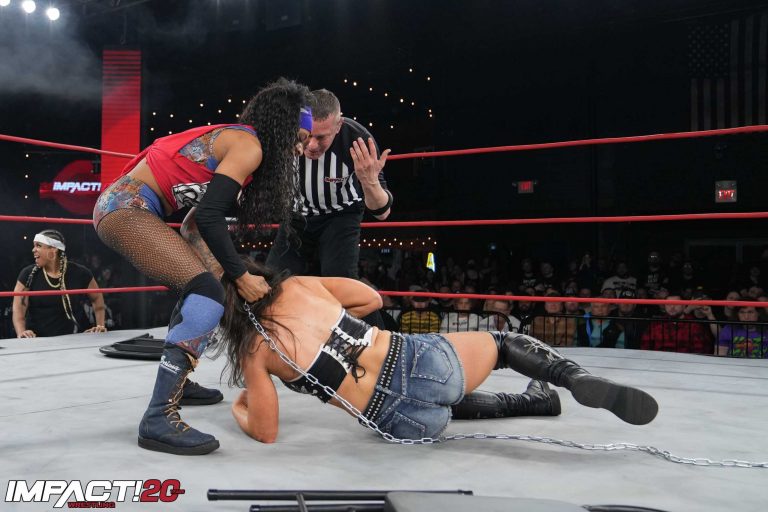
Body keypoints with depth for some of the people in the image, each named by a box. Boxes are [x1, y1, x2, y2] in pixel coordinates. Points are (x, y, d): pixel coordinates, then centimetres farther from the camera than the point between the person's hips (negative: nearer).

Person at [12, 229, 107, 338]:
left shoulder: (78, 273, 0)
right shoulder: (28, 274, 1)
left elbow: (97, 298, 14)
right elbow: (18, 308, -5)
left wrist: (100, 325, 6)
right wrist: (21, 332, -23)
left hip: (68, 338, -1)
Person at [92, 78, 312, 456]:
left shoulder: (232, 138, 18)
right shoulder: (249, 146, -10)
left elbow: (206, 210, 20)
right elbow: (208, 216, -19)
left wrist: (233, 271, 19)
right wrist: (240, 276, -11)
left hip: (121, 205, 11)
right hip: (127, 208, -11)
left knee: (197, 286, 21)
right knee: (209, 294, -20)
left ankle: (176, 382, 32)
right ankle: (158, 419, -22)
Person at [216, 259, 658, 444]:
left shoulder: (253, 352, 1)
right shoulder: (299, 283, 8)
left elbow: (266, 433, 5)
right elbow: (372, 298, 18)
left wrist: (238, 409, 26)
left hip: (404, 423, -1)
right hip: (423, 361, 1)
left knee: (443, 408, 36)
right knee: (503, 342, 24)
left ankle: (533, 403, 25)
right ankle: (581, 380, -4)